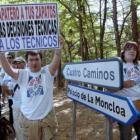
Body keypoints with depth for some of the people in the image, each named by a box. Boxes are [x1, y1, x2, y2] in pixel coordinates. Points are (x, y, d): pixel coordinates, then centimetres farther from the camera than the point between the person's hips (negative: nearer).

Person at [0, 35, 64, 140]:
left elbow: (55, 64, -25)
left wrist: (58, 50, -47)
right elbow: (8, 70, -18)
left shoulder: (47, 72, -6)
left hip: (47, 119, -1)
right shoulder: (23, 74, -2)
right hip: (28, 120, 2)